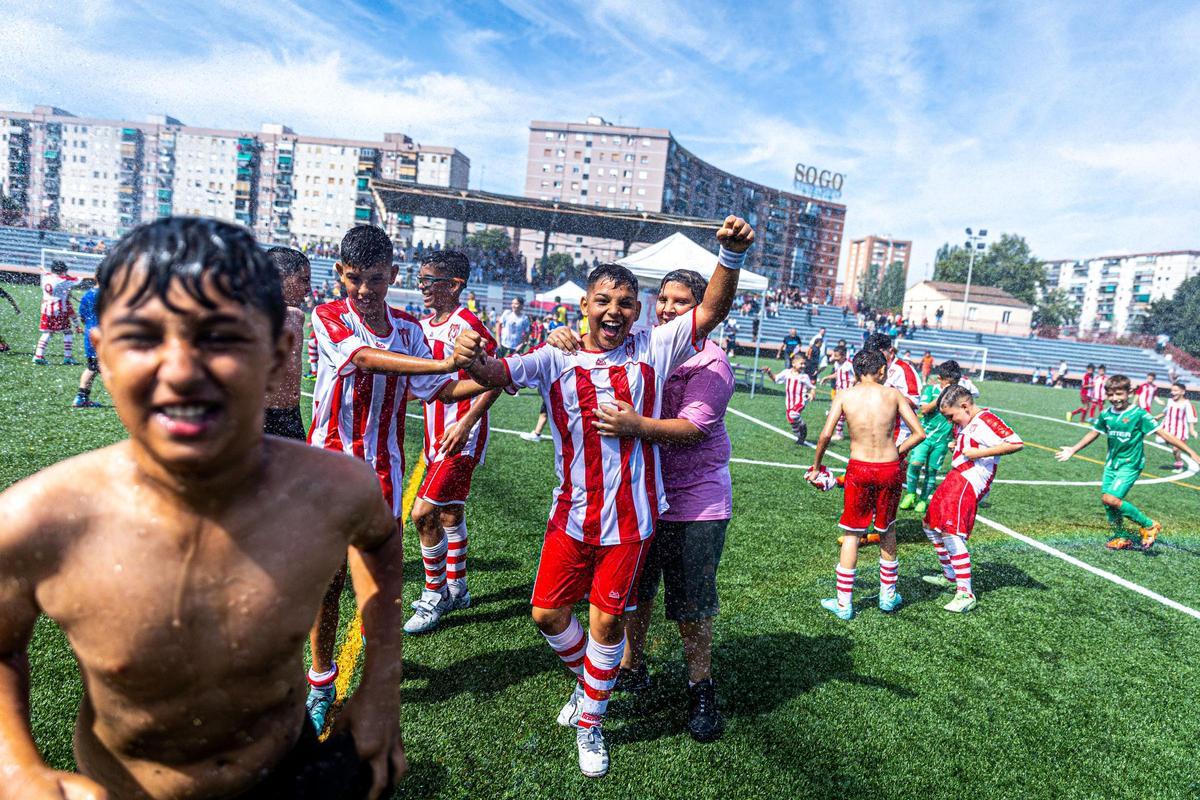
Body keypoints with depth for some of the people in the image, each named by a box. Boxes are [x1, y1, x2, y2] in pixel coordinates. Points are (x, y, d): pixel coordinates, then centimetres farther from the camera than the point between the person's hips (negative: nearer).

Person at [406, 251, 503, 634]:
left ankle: (434, 595, 9)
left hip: (461, 437, -9)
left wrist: (466, 423, -24)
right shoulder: (424, 325, 10)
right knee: (449, 513, 17)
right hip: (437, 435, 9)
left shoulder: (467, 326, -16)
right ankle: (456, 588, 32)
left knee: (424, 513, -9)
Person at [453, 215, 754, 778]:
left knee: (606, 623, 10)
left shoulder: (654, 349, -4)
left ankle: (589, 723, 34)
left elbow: (713, 309, -11)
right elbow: (500, 374, -19)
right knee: (548, 615, 12)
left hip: (631, 518, -1)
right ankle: (587, 679, 45)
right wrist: (474, 361, -42)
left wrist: (732, 253, -28)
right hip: (573, 514, 2)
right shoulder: (556, 359, -5)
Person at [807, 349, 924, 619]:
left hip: (859, 469, -1)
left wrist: (816, 467, 5)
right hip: (890, 469, 1)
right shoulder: (893, 395, 1)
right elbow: (919, 433, 1)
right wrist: (896, 453, 15)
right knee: (887, 531, 21)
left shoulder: (844, 396, -1)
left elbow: (825, 436, -8)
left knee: (852, 534, 11)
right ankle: (888, 596, 34)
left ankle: (844, 604, 15)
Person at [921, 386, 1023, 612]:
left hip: (969, 483, -11)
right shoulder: (963, 423, 17)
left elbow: (1016, 443, -24)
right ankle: (950, 576, 36)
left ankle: (966, 594, -14)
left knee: (951, 534, -20)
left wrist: (978, 453, -22)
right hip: (955, 478, 11)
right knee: (932, 527, 19)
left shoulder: (986, 420, -12)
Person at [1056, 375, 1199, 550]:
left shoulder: (1138, 414, -14)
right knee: (1106, 500, 5)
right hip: (1112, 463, 6)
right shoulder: (1106, 414, 2)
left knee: (1110, 498, -19)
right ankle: (1121, 538, 24)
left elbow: (1163, 434, -15)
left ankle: (1150, 525, -1)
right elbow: (1093, 433, 17)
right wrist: (1072, 450, 21)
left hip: (1130, 464, -6)